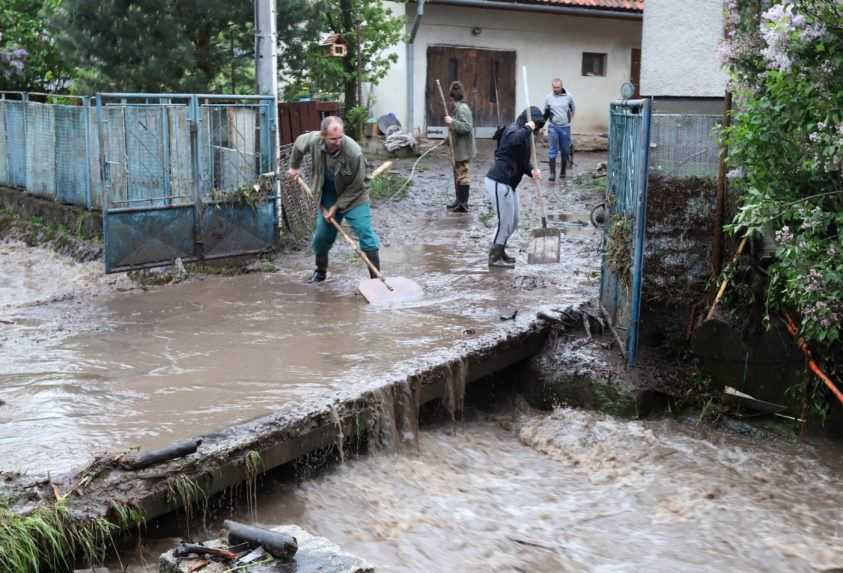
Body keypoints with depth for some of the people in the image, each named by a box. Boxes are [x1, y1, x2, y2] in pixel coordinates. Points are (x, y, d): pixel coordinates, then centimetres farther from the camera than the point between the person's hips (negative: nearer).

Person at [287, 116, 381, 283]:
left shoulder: (354, 153, -33)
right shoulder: (313, 140, -22)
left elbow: (355, 187, -21)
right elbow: (298, 144, 6)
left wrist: (336, 207, -18)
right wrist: (294, 167, 19)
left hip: (353, 198, -4)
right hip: (327, 196, 4)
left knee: (366, 234, -13)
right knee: (321, 236, 14)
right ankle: (320, 271, 38)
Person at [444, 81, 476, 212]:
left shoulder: (461, 109, -19)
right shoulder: (461, 107, 11)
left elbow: (467, 127, -27)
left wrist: (452, 122, -27)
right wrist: (452, 124, 15)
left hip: (463, 149, -10)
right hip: (459, 148, 10)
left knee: (462, 175, -4)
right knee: (458, 173, 18)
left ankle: (463, 204, 2)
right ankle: (459, 200, 27)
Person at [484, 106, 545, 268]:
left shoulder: (523, 134, 17)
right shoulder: (513, 131, -14)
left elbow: (522, 160, 18)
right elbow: (515, 141, -41)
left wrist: (532, 170, -2)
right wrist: (527, 128, -24)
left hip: (508, 183, 10)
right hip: (498, 182, -10)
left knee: (512, 222, 16)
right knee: (504, 221, -3)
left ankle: (499, 252, 30)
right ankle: (494, 257, 8)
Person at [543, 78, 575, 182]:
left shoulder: (568, 97, -2)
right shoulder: (548, 98, -1)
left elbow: (573, 109, 15)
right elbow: (546, 113, 11)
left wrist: (569, 119, 12)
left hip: (565, 127, 1)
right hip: (553, 127, -1)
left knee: (565, 151, 7)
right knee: (553, 151, -5)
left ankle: (562, 172, 20)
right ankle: (552, 173, -6)